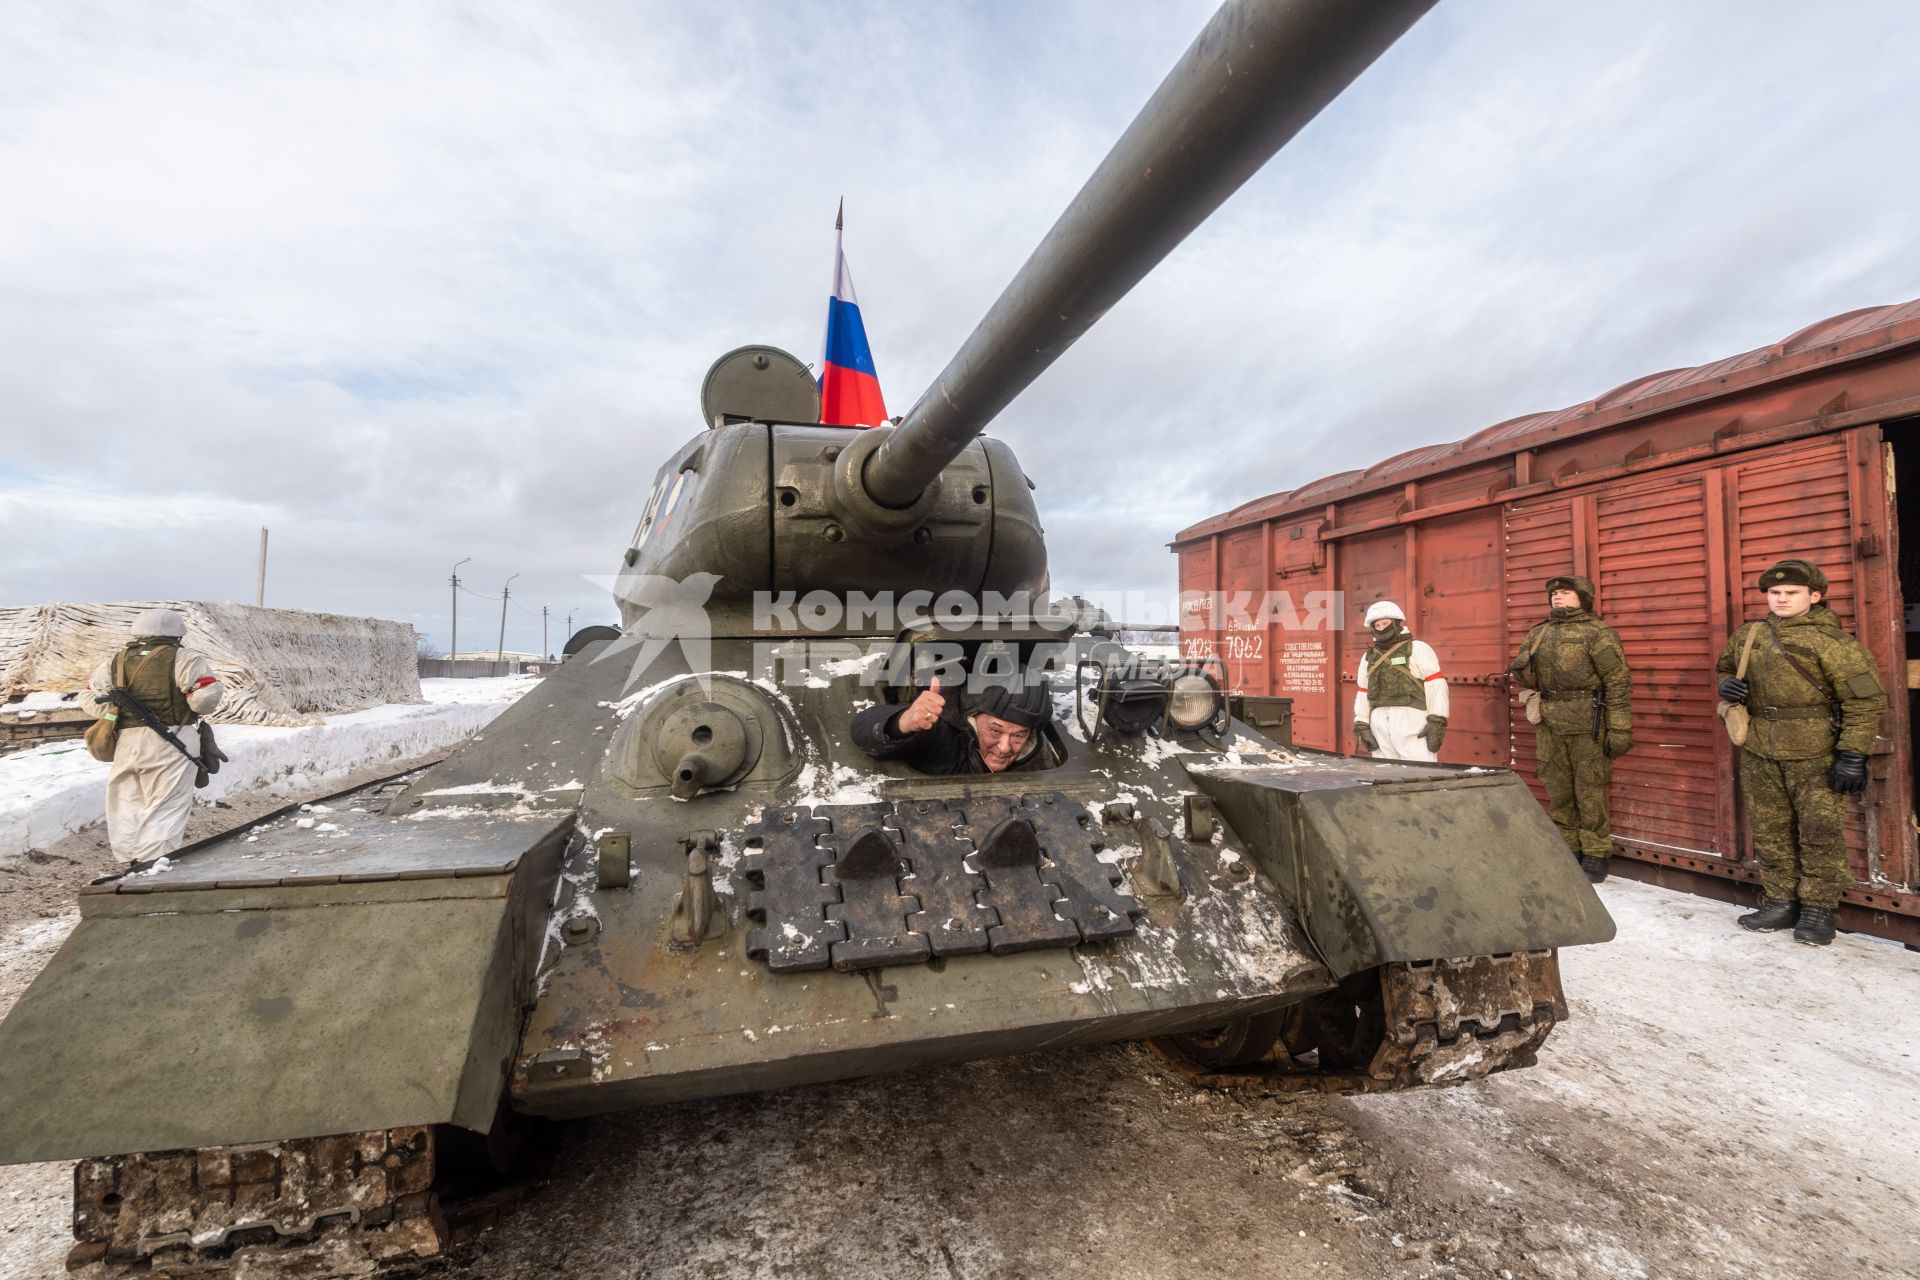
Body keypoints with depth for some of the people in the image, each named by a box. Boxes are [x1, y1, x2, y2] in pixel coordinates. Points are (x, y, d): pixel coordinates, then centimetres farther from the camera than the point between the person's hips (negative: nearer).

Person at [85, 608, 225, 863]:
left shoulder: (116, 660, 11)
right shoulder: (182, 659, -8)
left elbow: (91, 698, 15)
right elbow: (207, 695, -16)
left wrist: (122, 715, 18)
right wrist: (193, 710, 4)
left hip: (125, 744, 6)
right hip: (167, 746, -6)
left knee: (127, 806, 16)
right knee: (164, 811, -1)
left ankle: (129, 861, 23)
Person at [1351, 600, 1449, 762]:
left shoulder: (1418, 649, 4)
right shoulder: (1368, 657, 19)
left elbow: (1436, 686, -4)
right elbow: (1363, 693, 17)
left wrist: (1437, 722, -13)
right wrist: (1362, 725, 9)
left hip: (1411, 719, -5)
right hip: (1379, 724, 5)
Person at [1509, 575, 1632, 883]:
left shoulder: (1596, 631, -4)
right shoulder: (1537, 634, 13)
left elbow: (1618, 681, -9)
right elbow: (1524, 678, 17)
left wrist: (1619, 729, -14)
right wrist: (1522, 668, -8)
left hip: (1588, 724, -5)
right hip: (1550, 725, 5)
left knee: (1590, 791, 0)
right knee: (1559, 791, 10)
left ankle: (1595, 856, 11)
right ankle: (1566, 850, 20)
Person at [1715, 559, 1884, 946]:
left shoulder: (1829, 639, -10)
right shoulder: (1747, 635, 7)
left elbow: (1866, 699, -10)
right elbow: (1725, 667, 26)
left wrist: (1852, 755, -14)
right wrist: (1726, 685, 1)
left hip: (1815, 755, -5)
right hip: (1759, 754, 5)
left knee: (1820, 832, 3)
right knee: (1769, 831, 12)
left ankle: (1818, 908, 16)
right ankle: (1780, 902, 24)